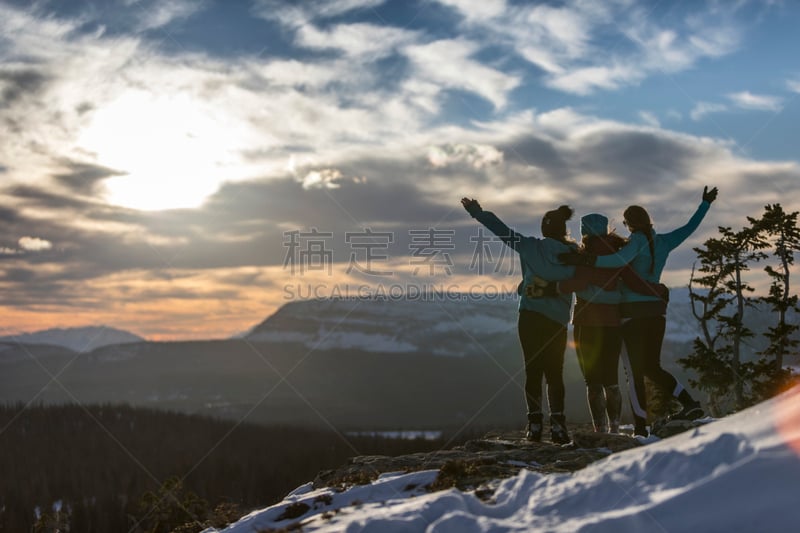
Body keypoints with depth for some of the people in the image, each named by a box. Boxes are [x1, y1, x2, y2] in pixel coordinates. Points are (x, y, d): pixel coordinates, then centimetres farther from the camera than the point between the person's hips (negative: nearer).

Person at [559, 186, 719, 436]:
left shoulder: (638, 240, -10)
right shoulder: (664, 241, 9)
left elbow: (621, 259, -30)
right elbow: (689, 227, 23)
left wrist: (585, 260, -36)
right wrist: (706, 203, 37)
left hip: (633, 311, -6)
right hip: (657, 310, 6)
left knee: (635, 370, -3)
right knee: (652, 367, 17)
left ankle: (640, 426, -4)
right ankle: (689, 401, 1)